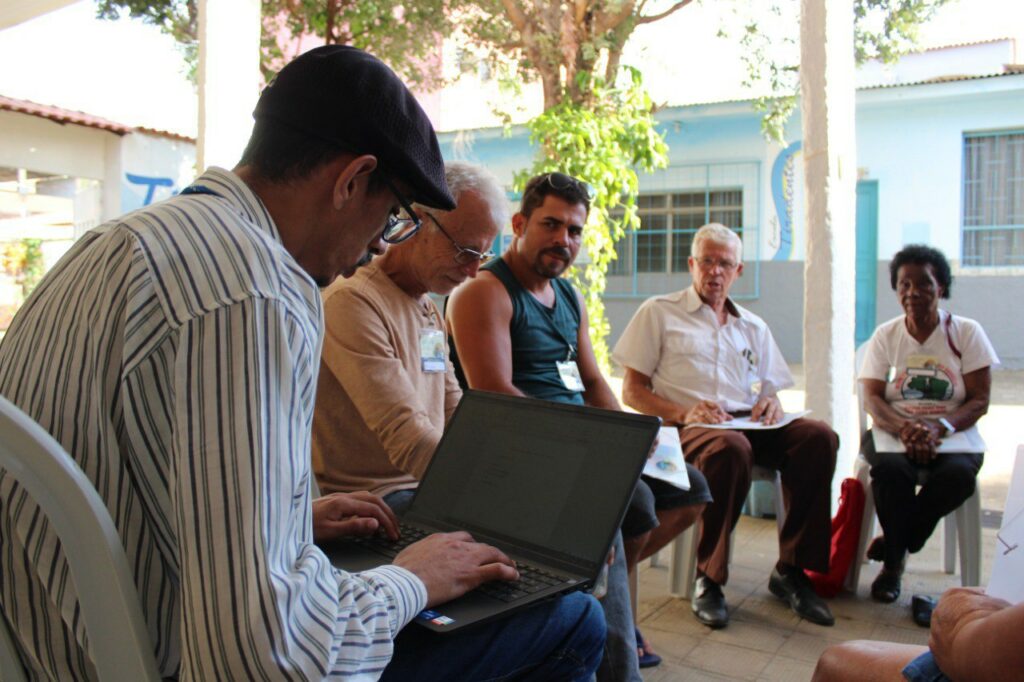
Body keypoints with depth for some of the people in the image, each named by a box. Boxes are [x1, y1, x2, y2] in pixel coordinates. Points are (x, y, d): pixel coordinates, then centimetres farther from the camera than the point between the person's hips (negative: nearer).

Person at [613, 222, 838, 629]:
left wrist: (772, 404, -4)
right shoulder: (659, 313, 11)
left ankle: (792, 570, -14)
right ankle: (708, 579, -21)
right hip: (689, 427, -4)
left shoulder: (754, 328, 25)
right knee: (731, 447, -38)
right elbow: (632, 391, 3)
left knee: (819, 436, -24)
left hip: (750, 424, 5)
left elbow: (770, 391, 22)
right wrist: (682, 413, -14)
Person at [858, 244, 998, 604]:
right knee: (890, 469, -33)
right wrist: (905, 427, -25)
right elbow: (872, 399, -3)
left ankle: (894, 543, -7)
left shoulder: (967, 333, 3)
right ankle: (892, 563, -10)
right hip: (893, 433, 0)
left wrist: (939, 428, -23)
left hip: (952, 436, 0)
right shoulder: (885, 335, 6)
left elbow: (980, 400, -3)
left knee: (959, 475, -33)